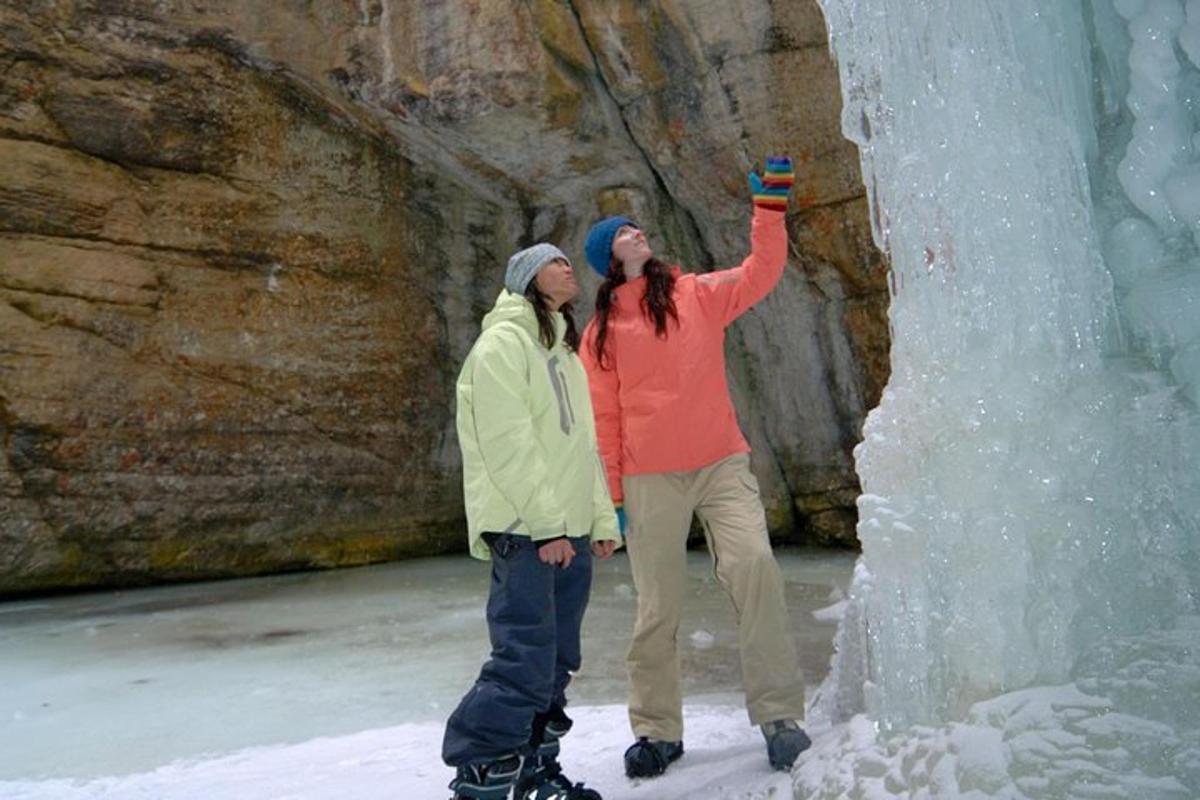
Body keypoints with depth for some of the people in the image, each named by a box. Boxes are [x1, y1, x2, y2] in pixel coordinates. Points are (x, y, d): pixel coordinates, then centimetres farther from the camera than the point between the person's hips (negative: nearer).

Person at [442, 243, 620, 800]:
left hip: (571, 530, 8)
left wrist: (602, 518, 14)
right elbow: (507, 442, -14)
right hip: (527, 531, -8)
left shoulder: (565, 353, 23)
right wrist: (546, 522, -17)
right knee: (525, 662, -10)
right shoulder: (503, 342, -4)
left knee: (555, 664, 11)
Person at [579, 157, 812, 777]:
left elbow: (763, 270, 4)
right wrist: (609, 495, 3)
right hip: (650, 480, 0)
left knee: (754, 567, -19)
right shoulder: (601, 332, 8)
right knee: (657, 607, 5)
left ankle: (779, 715, -5)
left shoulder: (698, 295, 11)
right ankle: (657, 731, 21)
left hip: (722, 464, 1)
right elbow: (603, 418, 7)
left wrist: (769, 205, -5)